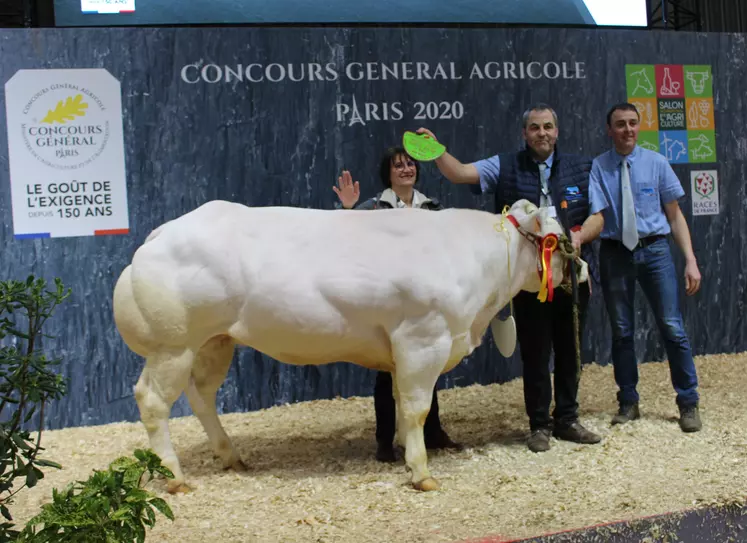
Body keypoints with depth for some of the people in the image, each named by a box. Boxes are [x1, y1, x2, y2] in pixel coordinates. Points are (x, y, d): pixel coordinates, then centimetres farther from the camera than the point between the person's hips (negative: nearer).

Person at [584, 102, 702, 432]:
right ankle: (628, 403, 23)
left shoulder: (656, 163, 1)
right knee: (621, 331, 10)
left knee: (672, 328, -1)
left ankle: (688, 404, 11)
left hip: (654, 251, 0)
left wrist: (690, 260, -4)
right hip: (615, 253, 0)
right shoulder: (598, 168, -2)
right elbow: (597, 218, -10)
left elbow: (675, 216, 3)